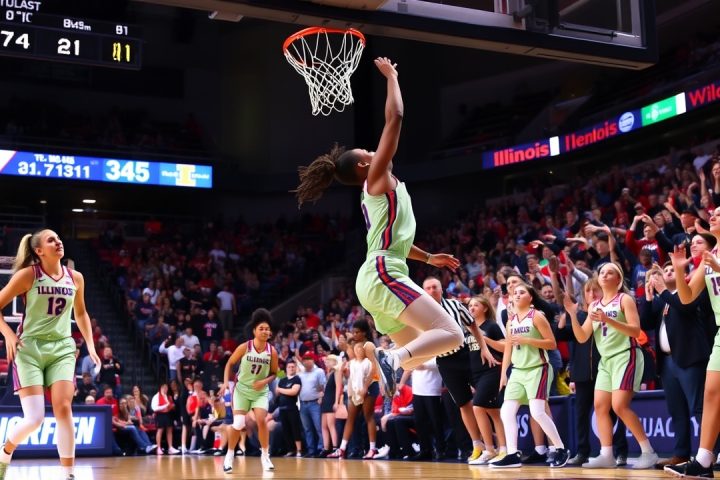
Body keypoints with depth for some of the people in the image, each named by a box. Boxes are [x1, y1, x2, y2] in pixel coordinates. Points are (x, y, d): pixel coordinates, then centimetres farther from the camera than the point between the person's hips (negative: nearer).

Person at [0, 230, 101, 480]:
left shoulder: (75, 278, 4)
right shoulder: (28, 274, -8)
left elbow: (80, 313, 20)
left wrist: (90, 344, 12)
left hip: (62, 348, 3)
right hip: (29, 348, -3)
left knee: (63, 409, -12)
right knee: (34, 418, -10)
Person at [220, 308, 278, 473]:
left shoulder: (272, 351, -10)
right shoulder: (244, 347, -15)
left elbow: (274, 373, 2)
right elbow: (230, 363, -2)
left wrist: (265, 381, -17)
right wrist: (225, 382, -11)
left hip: (261, 391, 1)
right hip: (242, 389, -1)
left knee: (261, 420, -15)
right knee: (238, 424, -8)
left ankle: (265, 456, 2)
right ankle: (229, 456, 12)